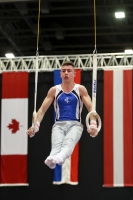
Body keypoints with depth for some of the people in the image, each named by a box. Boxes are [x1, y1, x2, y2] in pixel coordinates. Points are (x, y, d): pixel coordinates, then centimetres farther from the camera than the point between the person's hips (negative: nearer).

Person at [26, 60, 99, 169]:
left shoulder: (81, 89, 7)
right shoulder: (54, 90, 11)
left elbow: (90, 108, -1)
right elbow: (42, 109, 8)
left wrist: (93, 124, -20)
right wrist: (36, 124, -10)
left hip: (75, 124, -1)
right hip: (59, 124, 1)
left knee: (69, 142, -37)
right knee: (57, 144, -34)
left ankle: (59, 158, -69)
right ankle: (52, 158, -66)